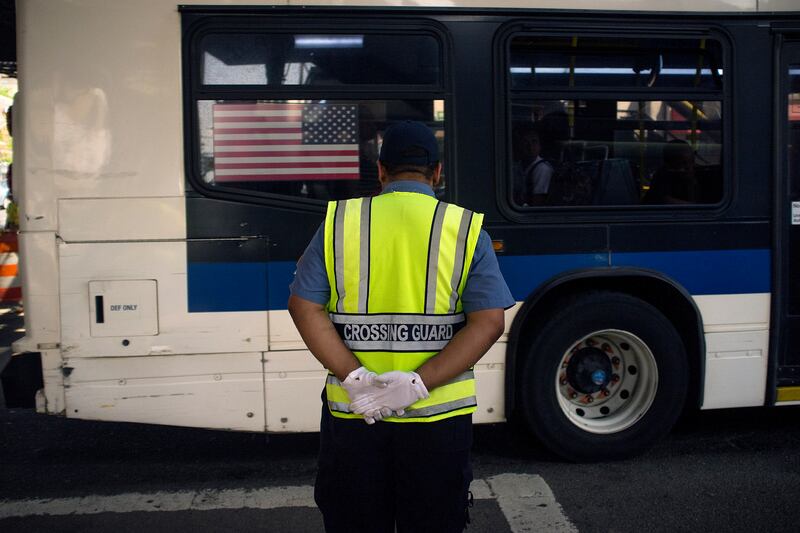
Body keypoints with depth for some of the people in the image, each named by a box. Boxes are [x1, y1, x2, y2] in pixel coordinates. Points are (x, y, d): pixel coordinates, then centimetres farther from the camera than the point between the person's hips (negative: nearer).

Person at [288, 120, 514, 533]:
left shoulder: (338, 222, 0)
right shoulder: (466, 229, -3)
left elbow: (305, 307, -7)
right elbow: (488, 322, -12)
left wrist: (352, 376, -14)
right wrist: (419, 382, -17)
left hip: (351, 414, 1)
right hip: (438, 420, -1)